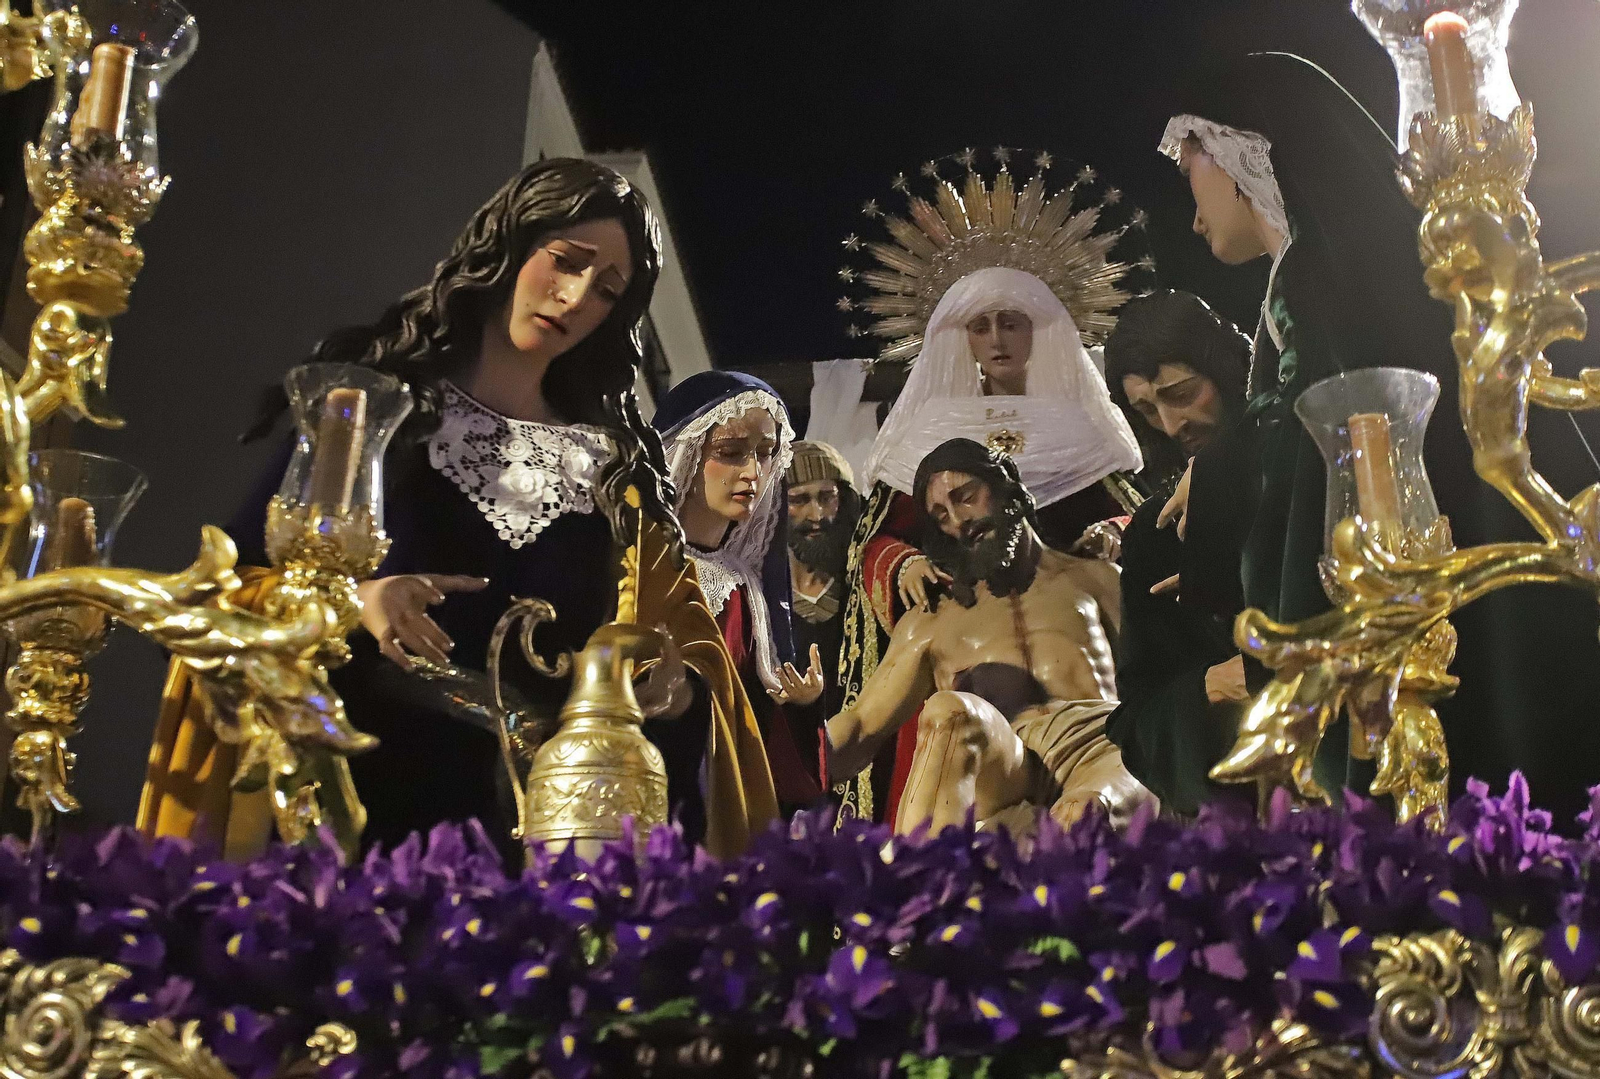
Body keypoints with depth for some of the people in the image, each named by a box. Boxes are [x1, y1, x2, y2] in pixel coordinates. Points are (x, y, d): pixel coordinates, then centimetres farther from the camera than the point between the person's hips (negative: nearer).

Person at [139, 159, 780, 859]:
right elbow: (242, 574, 4)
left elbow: (687, 645, 13)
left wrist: (672, 688, -8)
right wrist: (348, 602, -15)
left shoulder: (616, 462, 12)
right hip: (357, 794, -2)